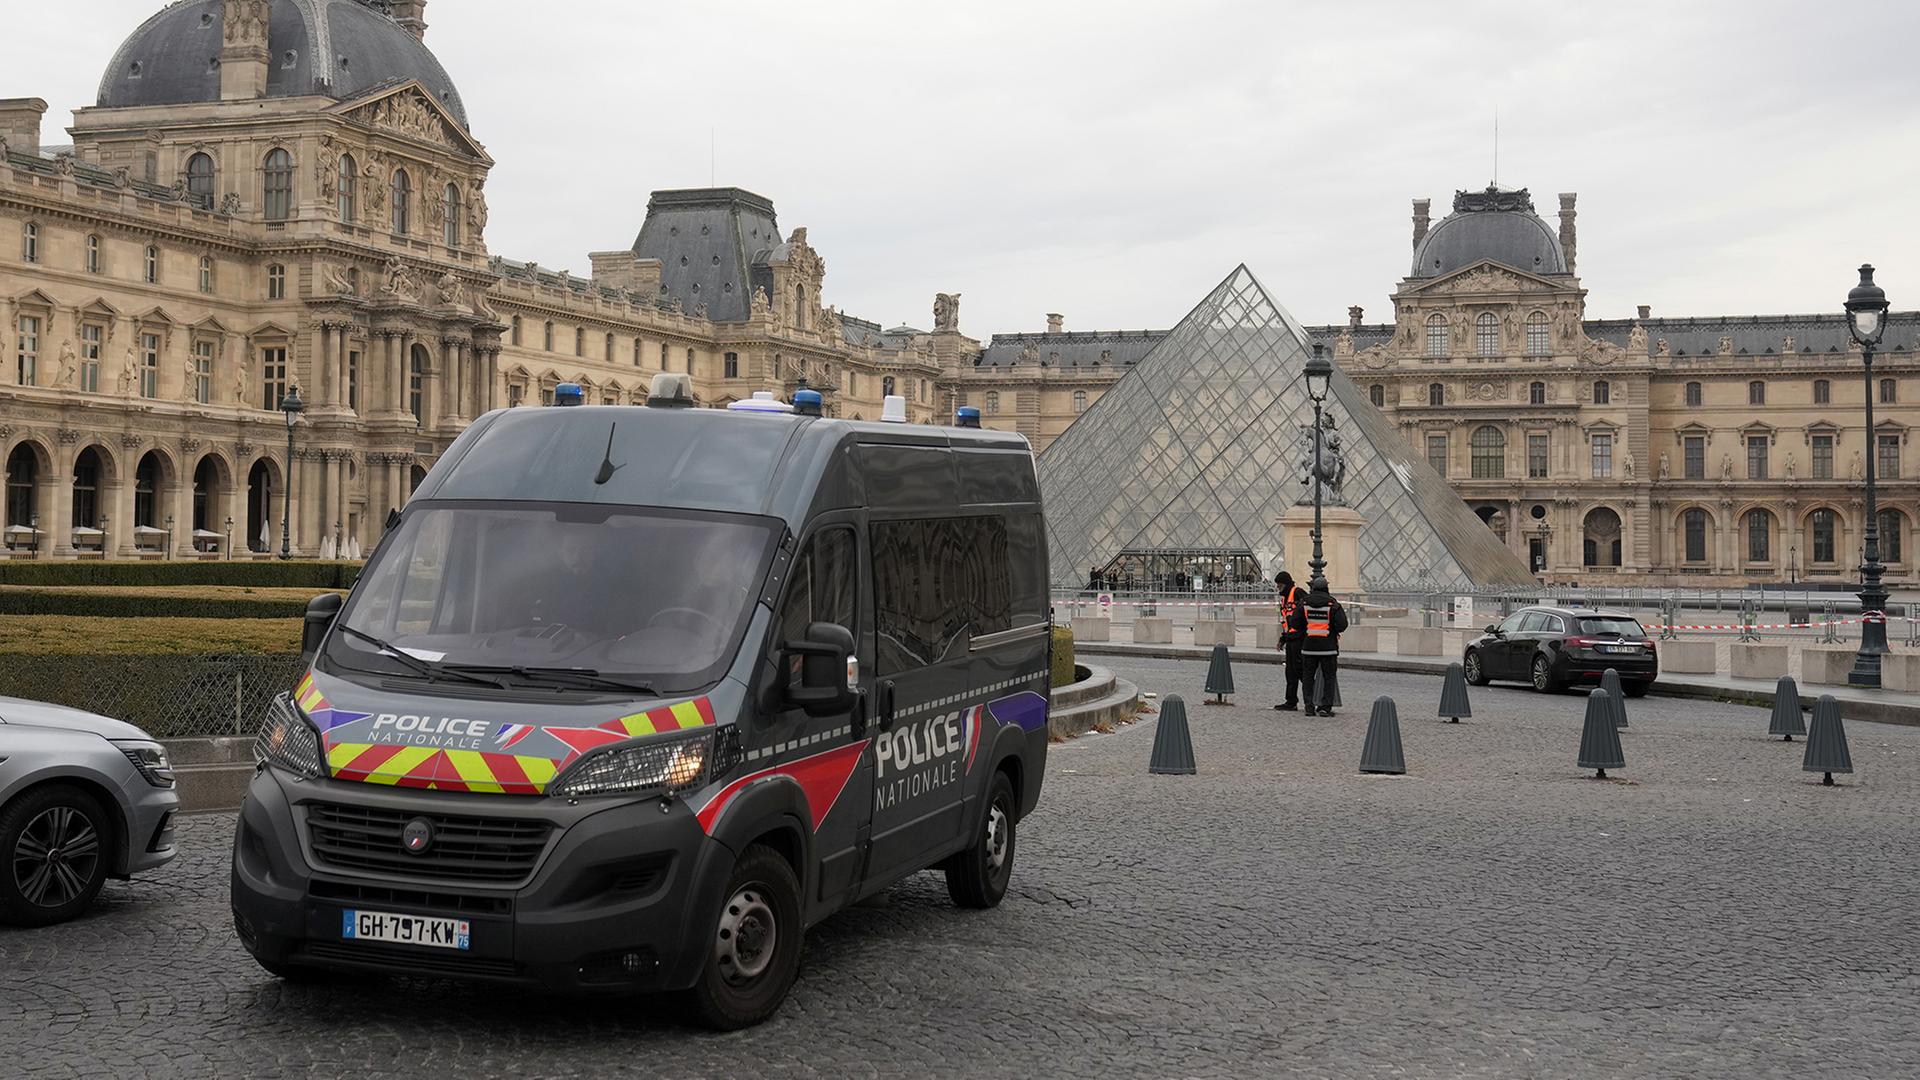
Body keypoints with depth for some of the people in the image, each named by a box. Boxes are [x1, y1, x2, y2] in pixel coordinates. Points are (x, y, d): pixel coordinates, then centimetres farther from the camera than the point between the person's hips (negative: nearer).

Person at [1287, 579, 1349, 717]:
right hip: (1328, 647, -2)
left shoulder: (1304, 603, 1)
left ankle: (1309, 707, 7)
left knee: (1308, 676, 11)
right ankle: (1325, 707, 0)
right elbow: (1342, 625, -11)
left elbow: (1295, 623, 1)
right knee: (1329, 677, 6)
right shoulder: (1332, 604, -6)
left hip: (1308, 646, 2)